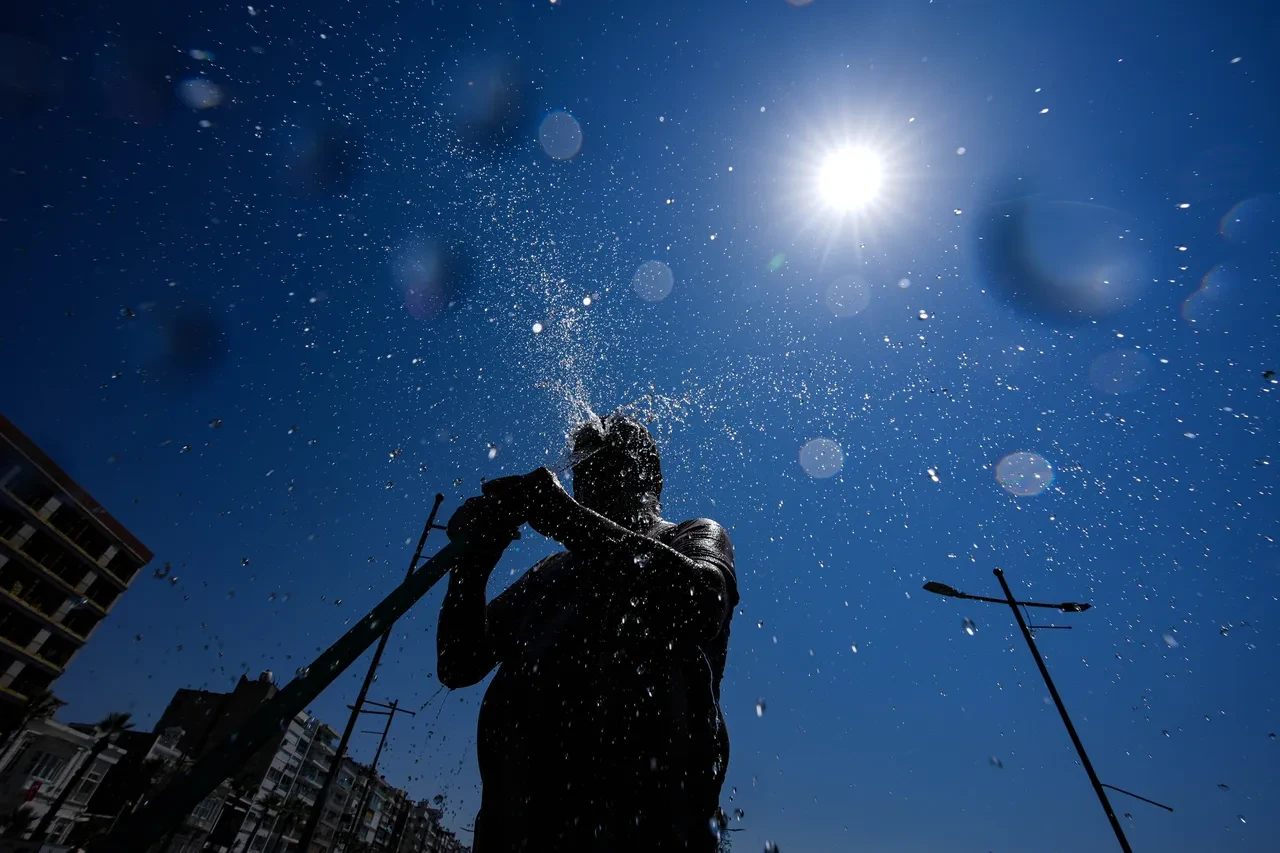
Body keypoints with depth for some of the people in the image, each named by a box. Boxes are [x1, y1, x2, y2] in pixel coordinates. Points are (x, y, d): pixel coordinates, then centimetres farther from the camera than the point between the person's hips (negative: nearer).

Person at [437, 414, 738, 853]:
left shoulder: (697, 537, 10)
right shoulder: (551, 572, 22)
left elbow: (701, 603, -15)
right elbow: (459, 665, 16)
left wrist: (567, 517, -14)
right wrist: (473, 562, -2)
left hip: (639, 813, -4)